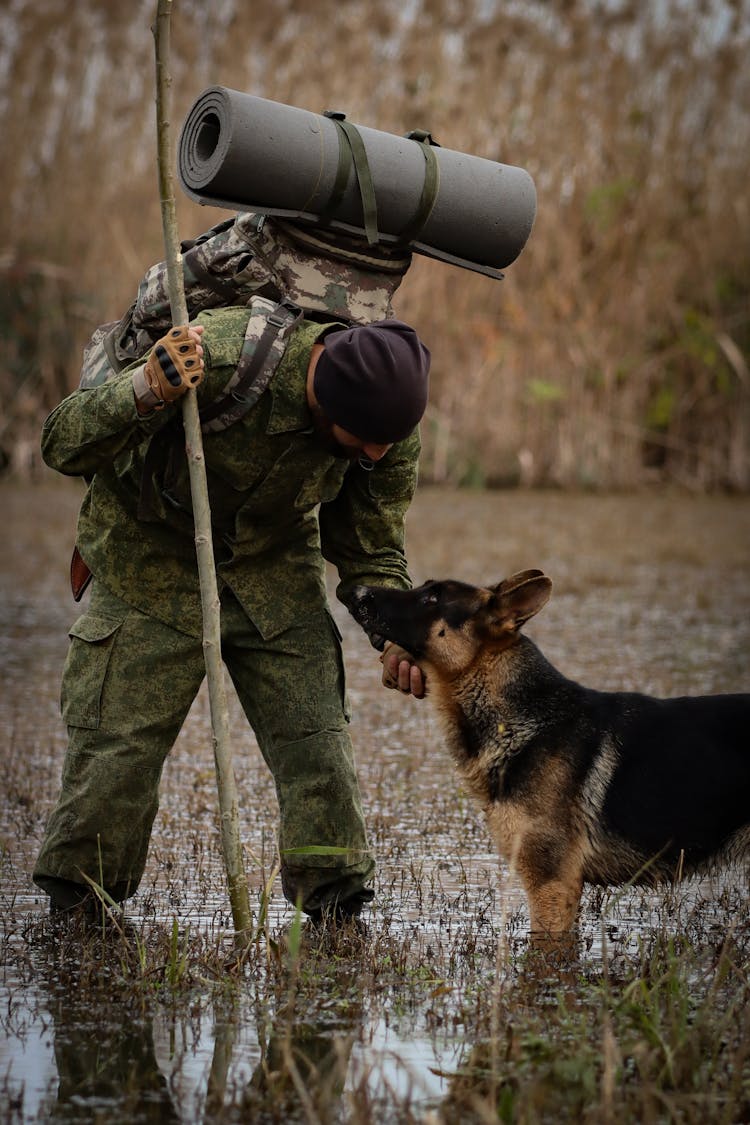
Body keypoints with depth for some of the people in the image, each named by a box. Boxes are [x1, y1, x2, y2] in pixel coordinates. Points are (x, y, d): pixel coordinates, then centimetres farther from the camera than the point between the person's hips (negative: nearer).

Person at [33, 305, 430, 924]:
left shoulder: (391, 424, -19)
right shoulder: (220, 357, -36)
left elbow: (372, 551, -2)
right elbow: (63, 446, -28)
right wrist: (147, 392, -47)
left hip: (276, 560, 3)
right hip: (152, 554, -3)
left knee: (316, 734, -7)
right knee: (119, 743, -6)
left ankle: (336, 906, 7)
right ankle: (76, 916, 12)